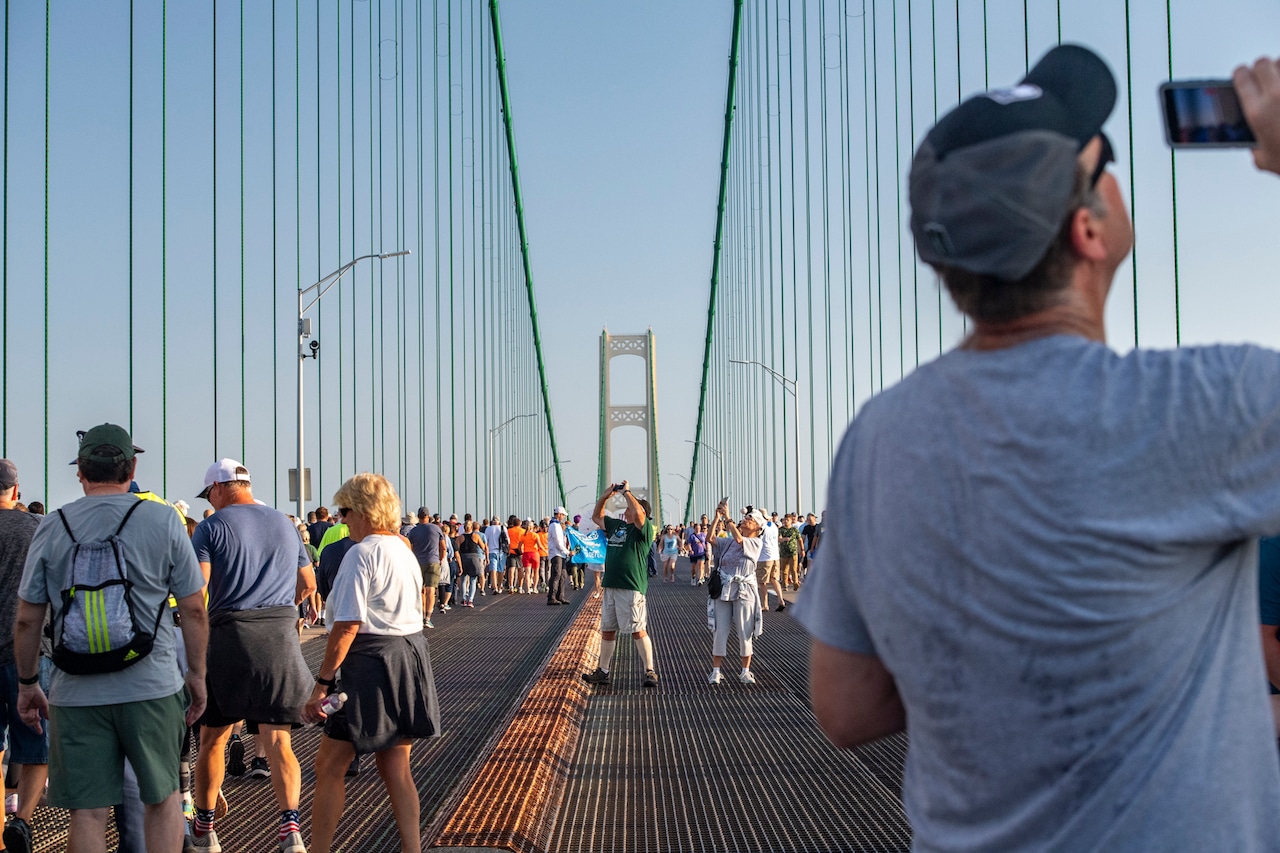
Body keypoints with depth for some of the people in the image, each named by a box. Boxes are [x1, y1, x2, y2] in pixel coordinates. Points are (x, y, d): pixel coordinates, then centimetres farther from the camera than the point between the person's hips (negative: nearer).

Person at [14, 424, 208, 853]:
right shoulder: (162, 521, -2)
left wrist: (28, 683, 16)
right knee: (162, 797, 14)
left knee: (87, 811, 6)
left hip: (75, 693, 1)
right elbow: (194, 610, -1)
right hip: (151, 687, -1)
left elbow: (26, 620, 4)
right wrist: (197, 675, 9)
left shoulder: (51, 528, 2)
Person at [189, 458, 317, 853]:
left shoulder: (212, 526, -1)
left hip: (229, 635, -3)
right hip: (282, 637, 3)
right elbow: (308, 584, 21)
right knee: (277, 739, 1)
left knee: (213, 737, 13)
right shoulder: (285, 523, 14)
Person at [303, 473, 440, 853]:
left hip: (370, 662, -9)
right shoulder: (406, 552, 12)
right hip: (411, 657, 9)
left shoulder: (361, 554, -13)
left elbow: (347, 626, -18)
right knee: (397, 768, 14)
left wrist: (322, 683, -16)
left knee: (329, 766, 1)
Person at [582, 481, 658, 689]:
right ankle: (603, 671, 22)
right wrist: (605, 496, 14)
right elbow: (596, 517, 28)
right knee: (607, 630, 13)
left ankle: (650, 672, -2)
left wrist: (626, 492, -14)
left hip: (631, 588, -8)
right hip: (611, 586, 8)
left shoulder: (643, 529, -6)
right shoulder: (616, 525, 16)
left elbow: (638, 513, -27)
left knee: (638, 631, -7)